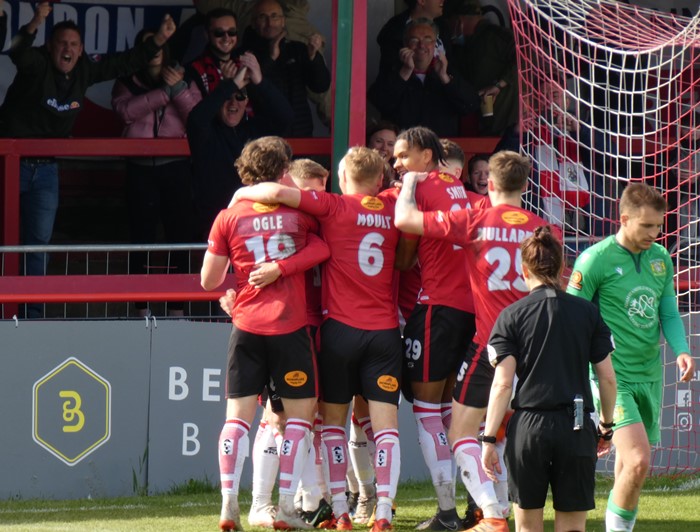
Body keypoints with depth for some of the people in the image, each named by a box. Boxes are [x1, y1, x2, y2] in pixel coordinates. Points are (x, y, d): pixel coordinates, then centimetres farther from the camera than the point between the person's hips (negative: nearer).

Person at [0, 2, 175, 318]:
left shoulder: (84, 71, 3)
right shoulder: (37, 64, -14)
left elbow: (125, 63, 12)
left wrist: (158, 41, 5)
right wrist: (34, 26, -55)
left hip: (45, 169, 5)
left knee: (39, 241, 5)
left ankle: (33, 313, 8)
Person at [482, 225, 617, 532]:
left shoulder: (512, 316, 0)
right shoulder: (588, 313, 5)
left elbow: (502, 384, -5)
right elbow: (608, 378, 6)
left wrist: (489, 438, -1)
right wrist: (606, 426, 20)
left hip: (528, 426, -1)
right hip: (576, 427, 1)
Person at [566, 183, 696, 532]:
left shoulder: (661, 258, 9)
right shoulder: (595, 260, -11)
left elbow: (669, 314, 15)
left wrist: (681, 350, -5)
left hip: (649, 376, 6)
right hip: (612, 378, -6)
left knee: (630, 467, 12)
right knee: (638, 461, -19)